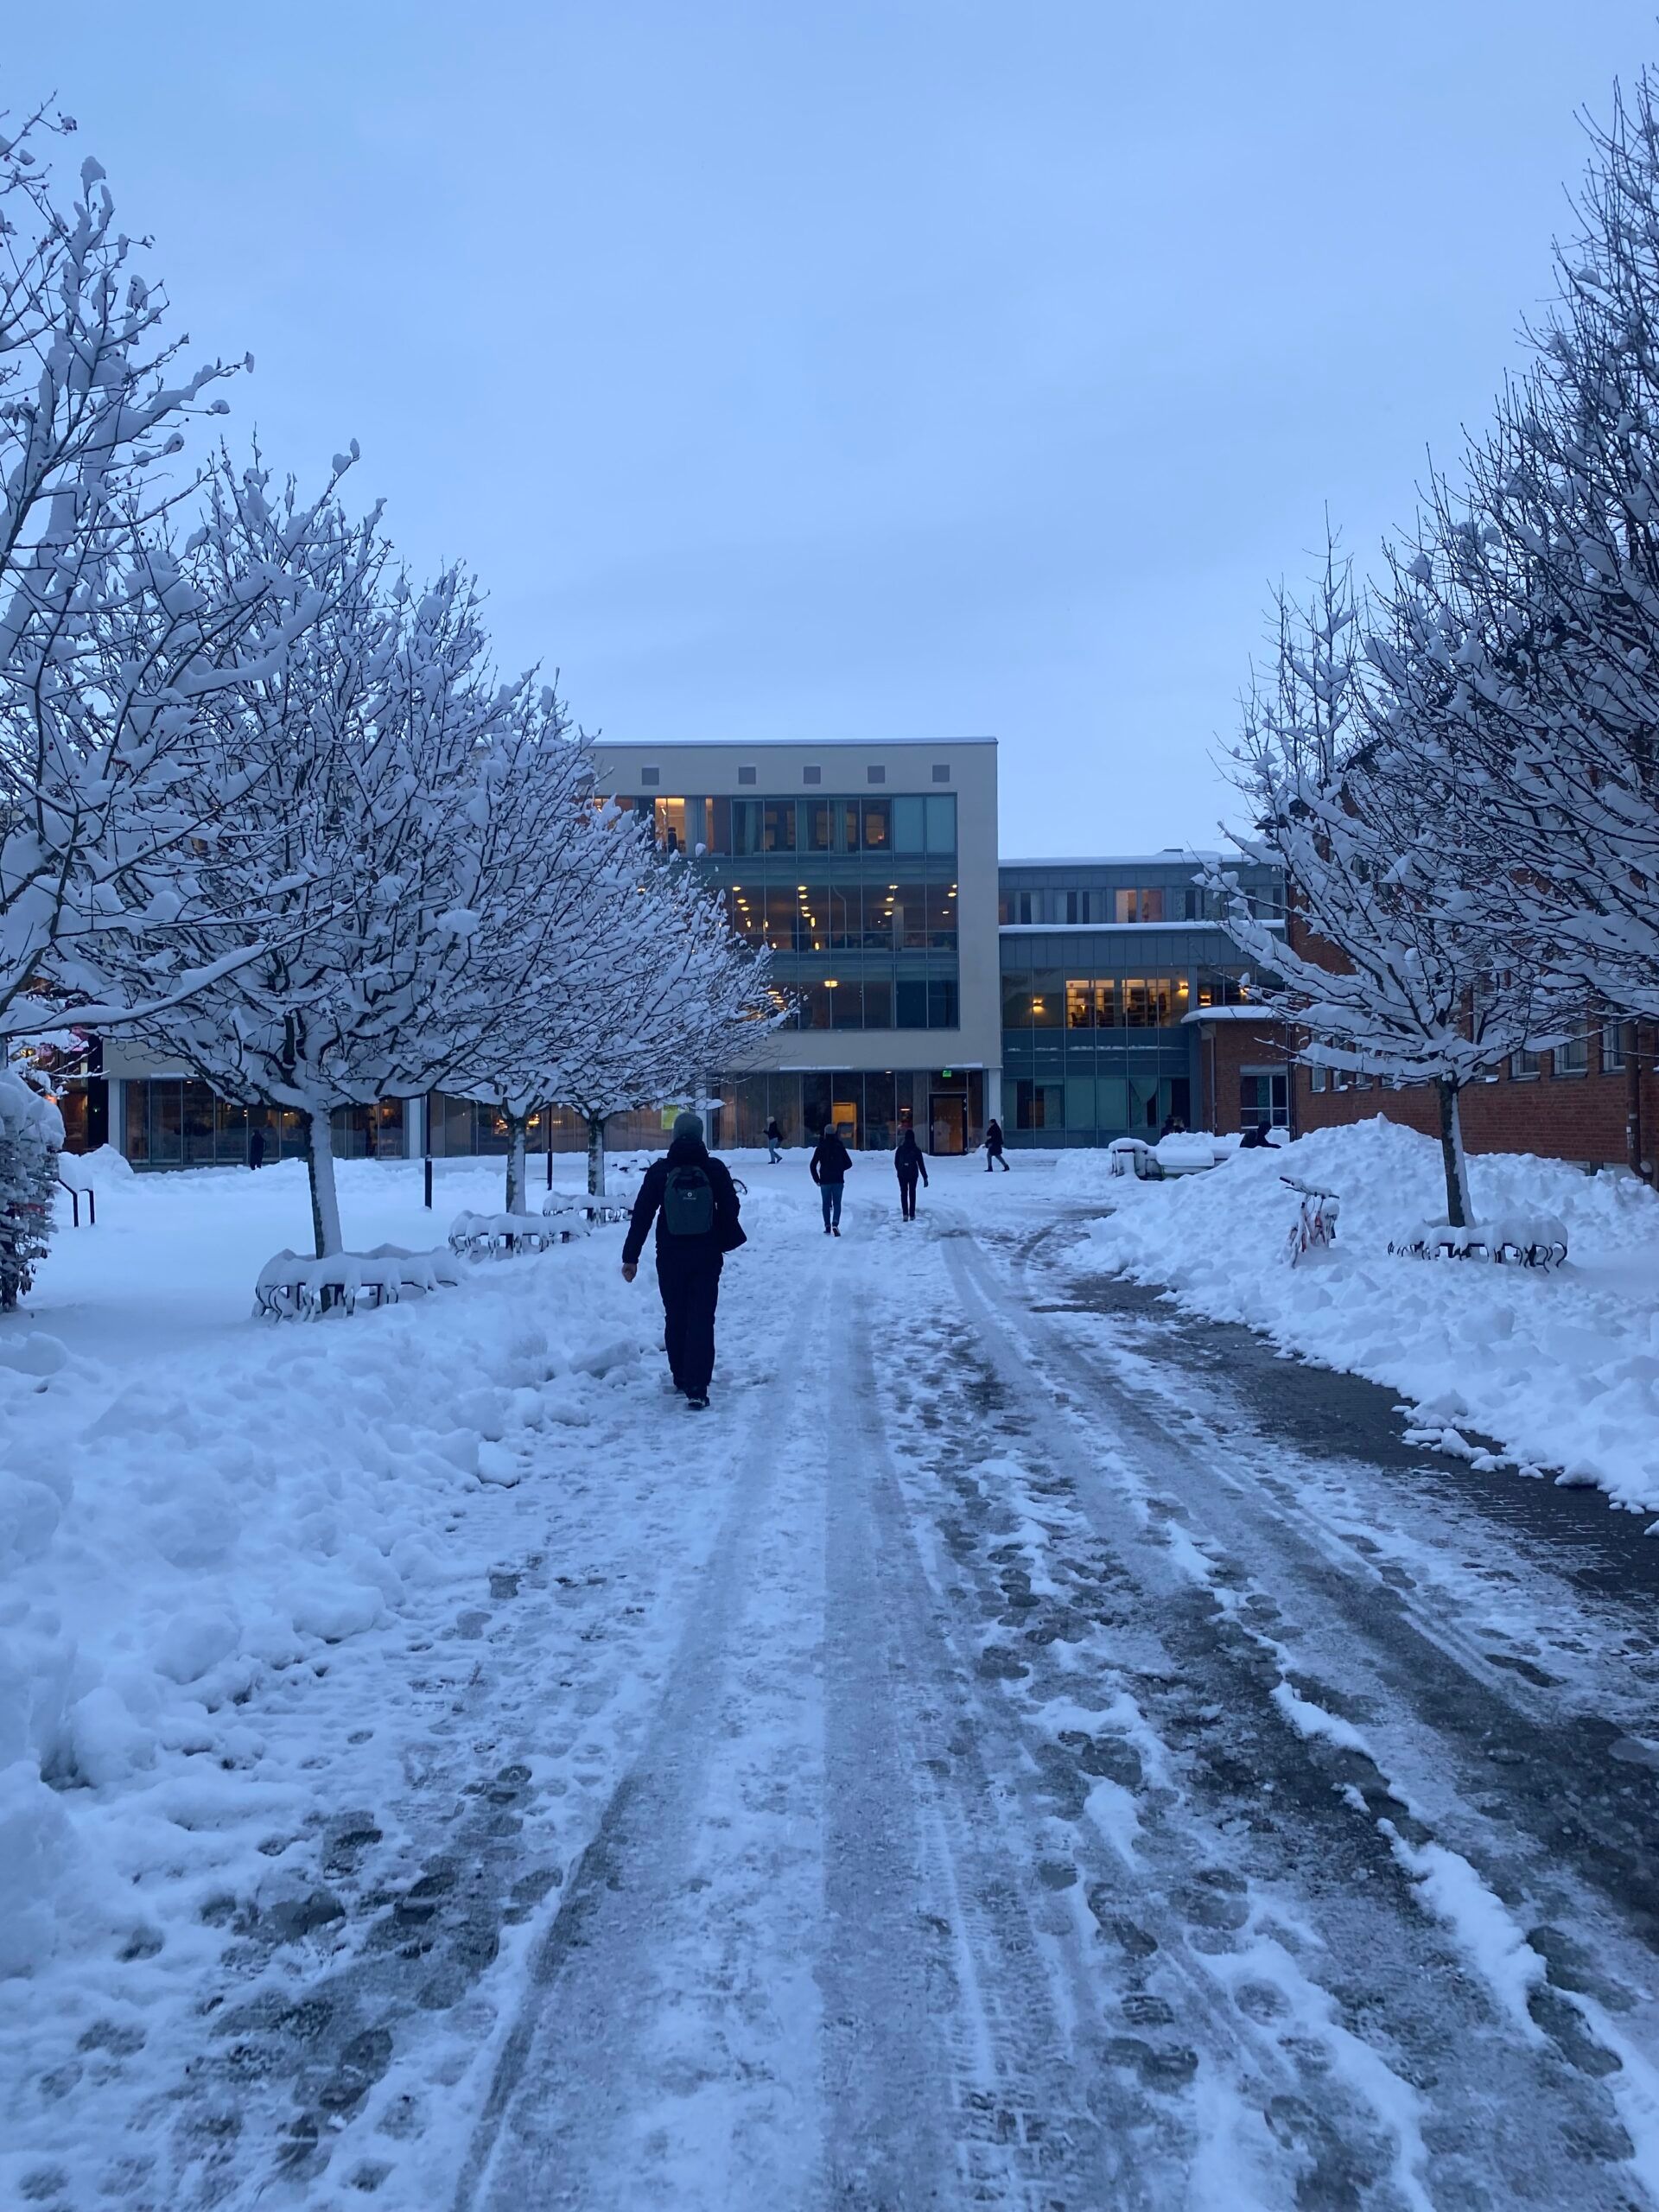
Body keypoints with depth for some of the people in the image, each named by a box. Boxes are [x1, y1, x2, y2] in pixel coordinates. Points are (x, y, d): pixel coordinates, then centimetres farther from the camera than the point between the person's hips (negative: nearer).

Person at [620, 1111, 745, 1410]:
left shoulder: (659, 1171, -6)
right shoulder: (716, 1169, -5)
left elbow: (641, 1215, -5)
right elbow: (730, 1209, 2)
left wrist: (631, 1256, 0)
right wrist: (725, 1240, 21)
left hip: (670, 1257, 1)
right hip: (707, 1257, 0)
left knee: (675, 1318, 17)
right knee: (702, 1320, -2)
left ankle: (681, 1378, 28)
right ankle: (697, 1388, -11)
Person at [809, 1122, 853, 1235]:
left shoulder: (821, 1147, -4)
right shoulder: (840, 1146, -3)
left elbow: (812, 1165, -7)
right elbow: (849, 1163, 1)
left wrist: (816, 1179, 2)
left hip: (825, 1180, 0)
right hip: (838, 1180, 0)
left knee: (826, 1204, 12)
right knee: (837, 1203, 5)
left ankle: (827, 1227, 10)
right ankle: (835, 1224, -17)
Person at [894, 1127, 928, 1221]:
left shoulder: (900, 1149, -4)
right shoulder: (916, 1149, -6)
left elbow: (896, 1162, 4)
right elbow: (921, 1164, -5)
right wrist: (925, 1177, -1)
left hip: (902, 1174, 0)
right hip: (913, 1174, 0)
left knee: (903, 1193, 6)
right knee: (912, 1193, 11)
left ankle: (905, 1214, -8)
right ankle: (912, 1215, 11)